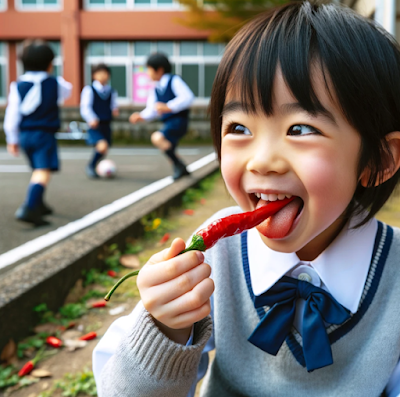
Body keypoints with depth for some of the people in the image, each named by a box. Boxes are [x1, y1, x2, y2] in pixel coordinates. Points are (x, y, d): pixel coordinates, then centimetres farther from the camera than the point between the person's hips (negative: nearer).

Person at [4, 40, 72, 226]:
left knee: (37, 170, 22)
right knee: (43, 171, -14)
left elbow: (12, 115, 2)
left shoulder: (18, 86, 1)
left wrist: (12, 139, 10)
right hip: (44, 135, -5)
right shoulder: (55, 84, -3)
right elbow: (67, 90, 21)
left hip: (24, 134, 5)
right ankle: (28, 208, -31)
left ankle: (38, 204, 34)